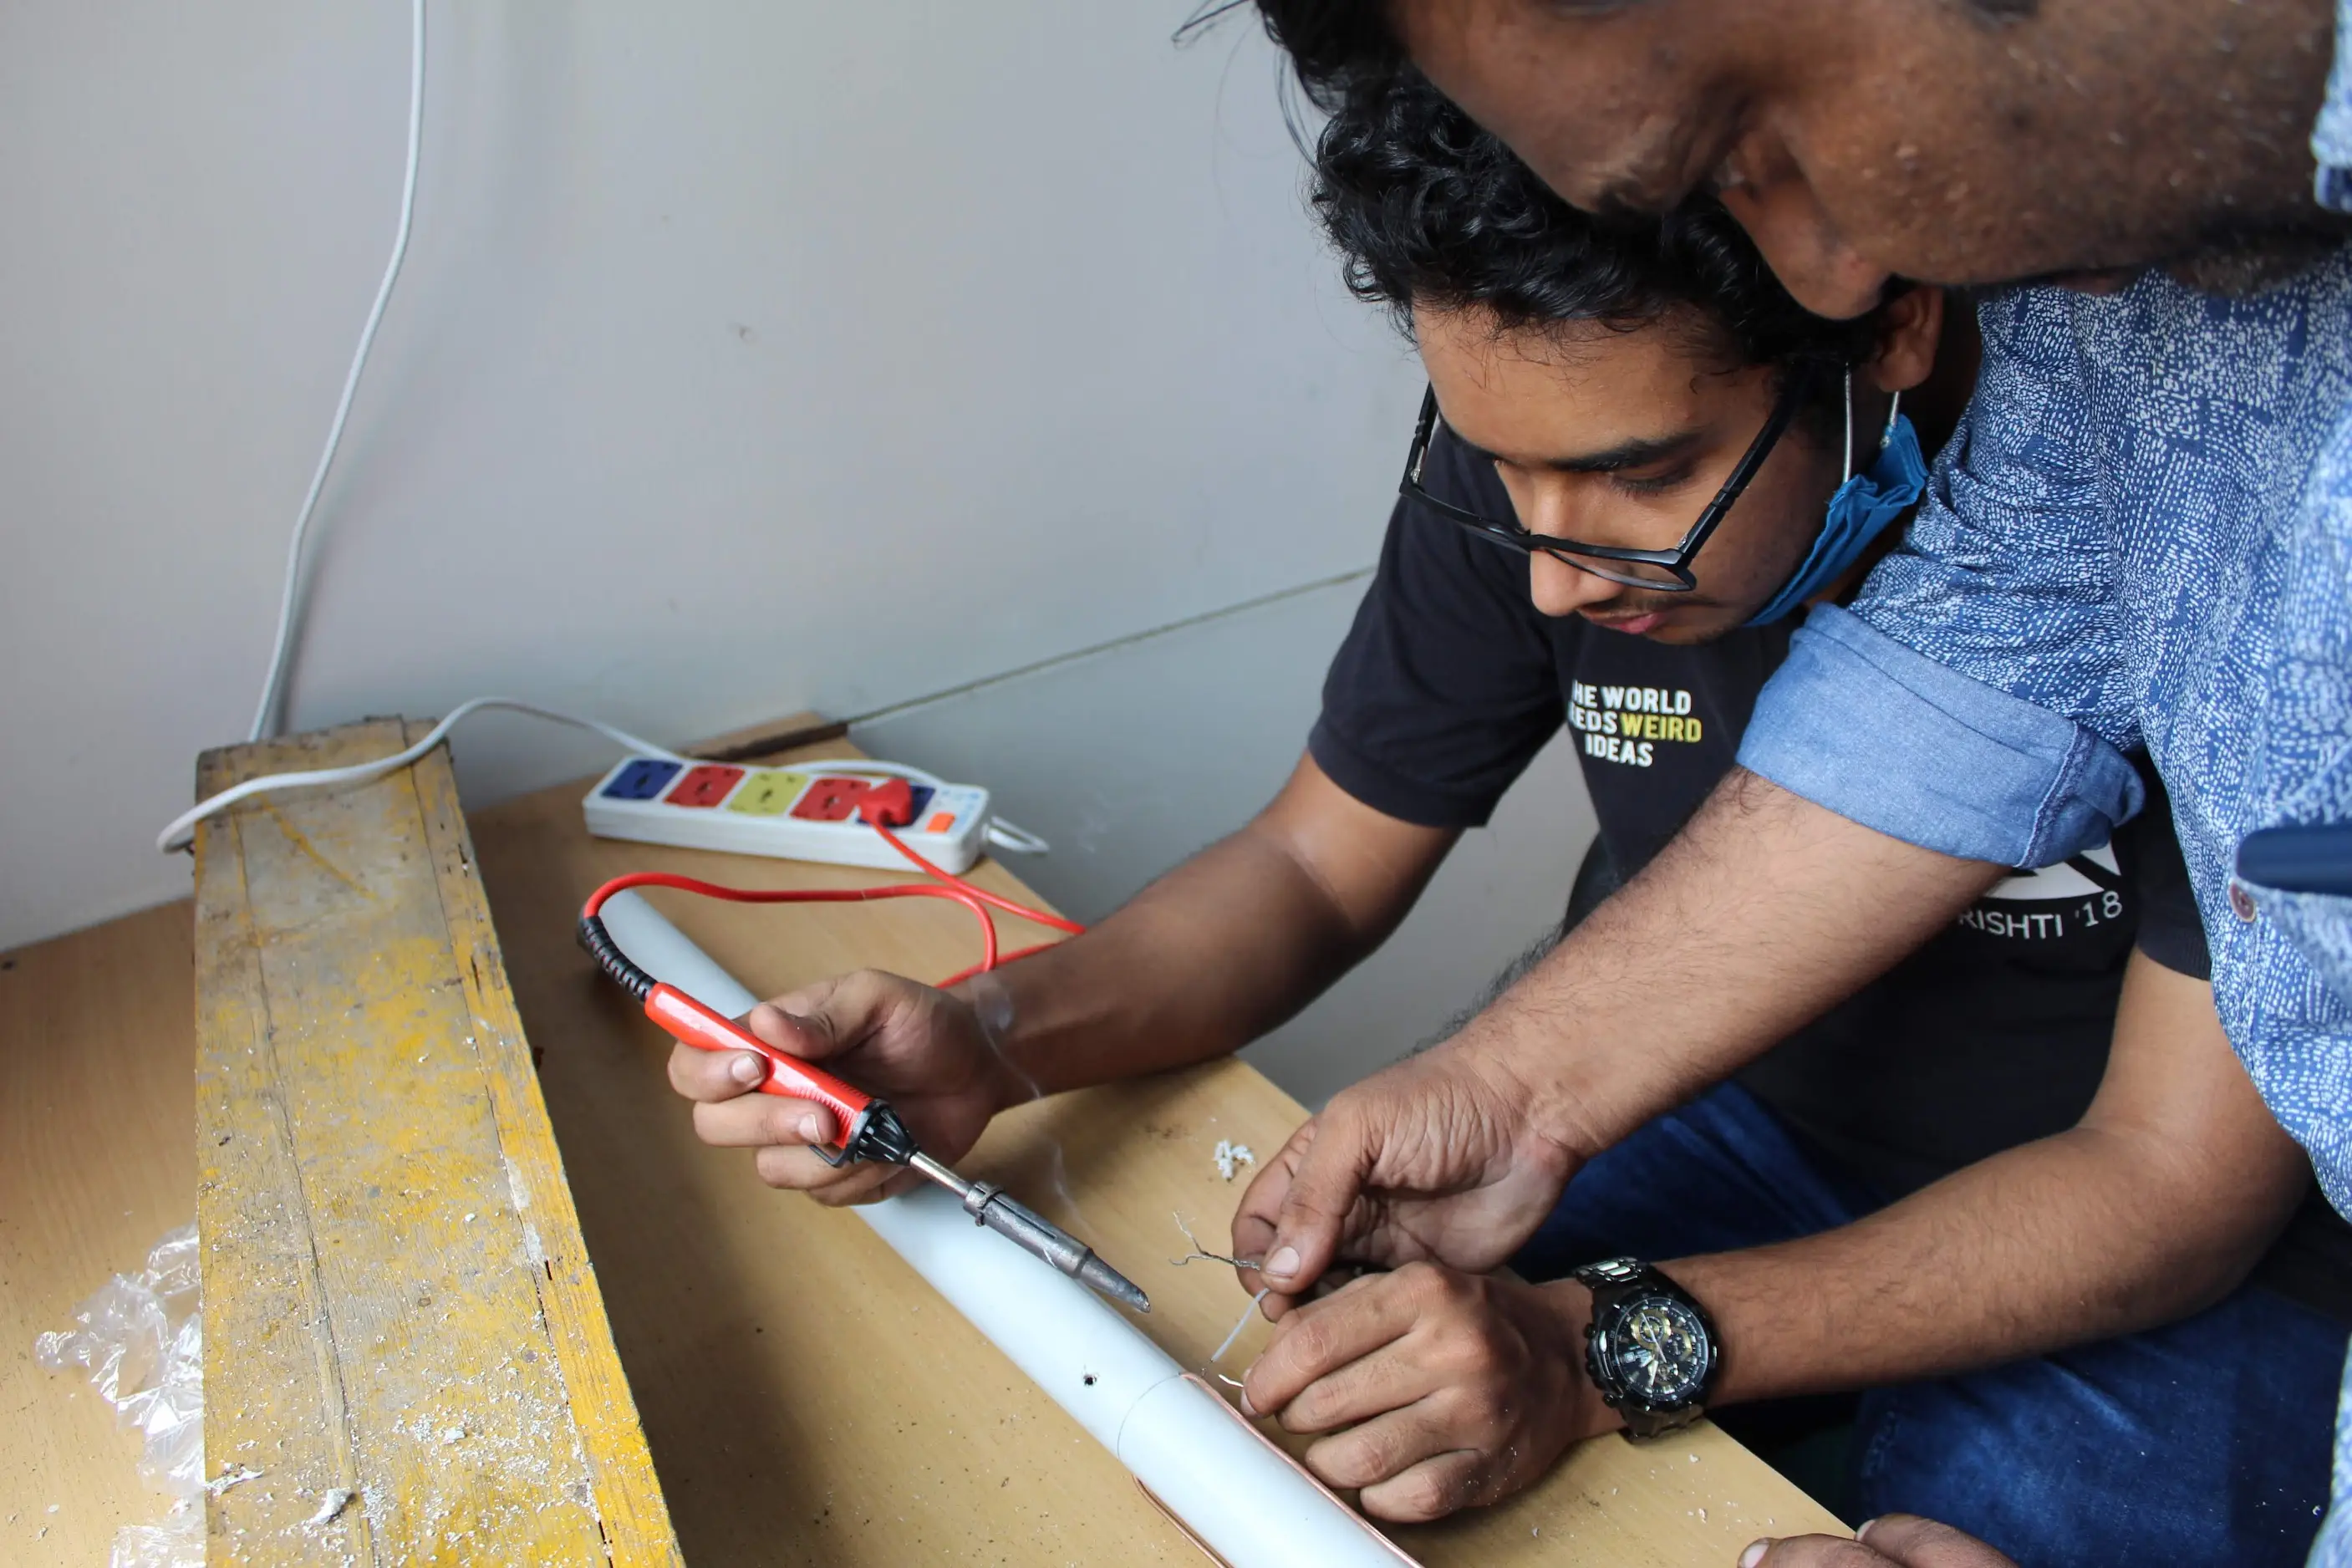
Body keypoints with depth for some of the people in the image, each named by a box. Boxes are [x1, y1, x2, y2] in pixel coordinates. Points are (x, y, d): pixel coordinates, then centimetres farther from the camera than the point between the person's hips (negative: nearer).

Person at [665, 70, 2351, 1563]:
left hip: (2152, 1232, -1)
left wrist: (1607, 1345, -35)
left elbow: (2180, 1181, -23)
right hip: (1724, 1114, 2)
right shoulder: (1538, 437, -16)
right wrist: (991, 1039, -23)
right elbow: (1319, 862, -5)